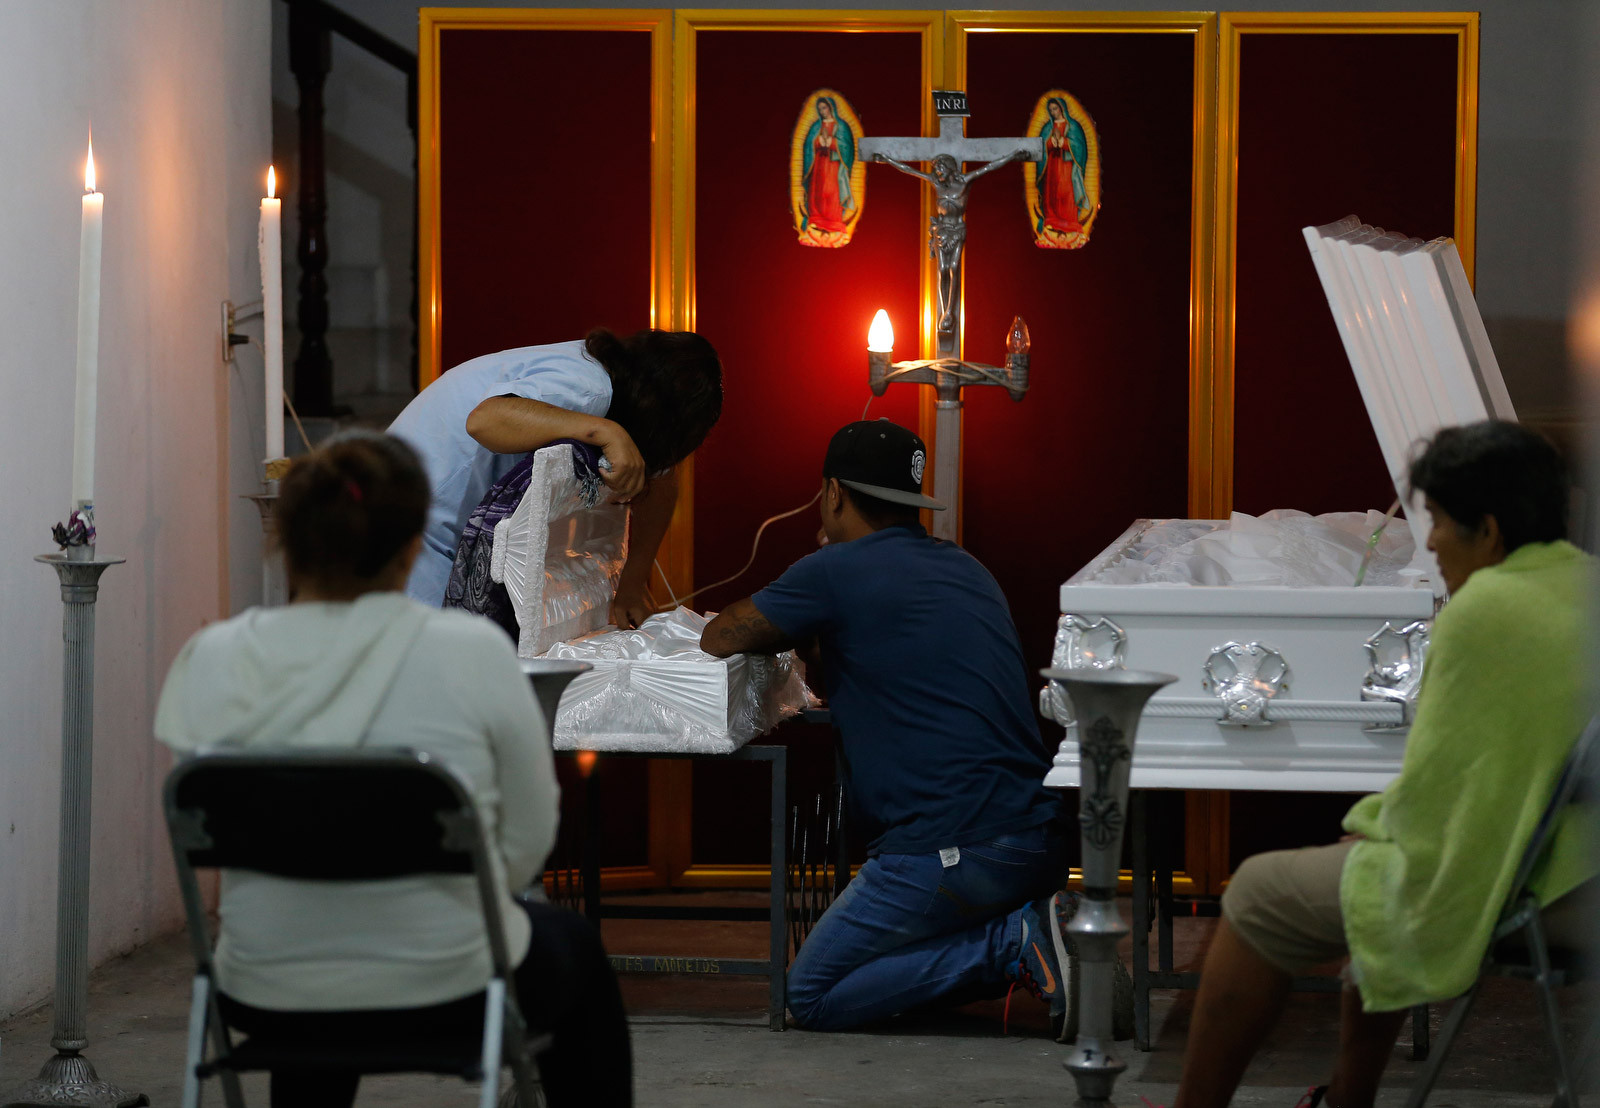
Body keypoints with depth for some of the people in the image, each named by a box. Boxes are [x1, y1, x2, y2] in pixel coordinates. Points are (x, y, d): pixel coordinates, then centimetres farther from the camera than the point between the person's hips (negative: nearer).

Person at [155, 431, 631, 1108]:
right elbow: (529, 838, -6)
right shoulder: (473, 652, -17)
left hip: (266, 1004, 3)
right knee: (573, 945, 32)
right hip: (452, 1000, -3)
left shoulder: (210, 662, -9)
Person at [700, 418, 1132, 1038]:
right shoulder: (964, 569, 19)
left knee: (811, 997, 1)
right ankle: (1035, 933, 3)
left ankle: (1016, 944, -9)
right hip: (1040, 841, 8)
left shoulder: (837, 573, -6)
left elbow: (718, 639, 4)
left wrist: (785, 635, 23)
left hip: (957, 851, -8)